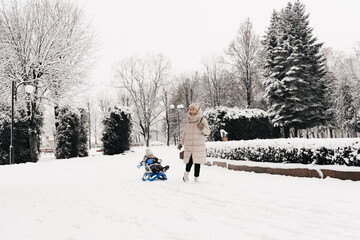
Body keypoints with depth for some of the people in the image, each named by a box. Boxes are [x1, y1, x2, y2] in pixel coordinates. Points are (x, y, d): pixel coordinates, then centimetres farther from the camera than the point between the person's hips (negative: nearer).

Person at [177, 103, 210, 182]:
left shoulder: (202, 120, 0)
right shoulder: (187, 120, 9)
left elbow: (208, 132, 1)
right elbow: (184, 133, 19)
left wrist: (202, 128, -19)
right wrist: (181, 143, 18)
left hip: (199, 146, -1)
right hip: (188, 146, 1)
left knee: (197, 162, 1)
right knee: (189, 161, -8)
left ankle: (196, 178, 13)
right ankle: (186, 175, 14)